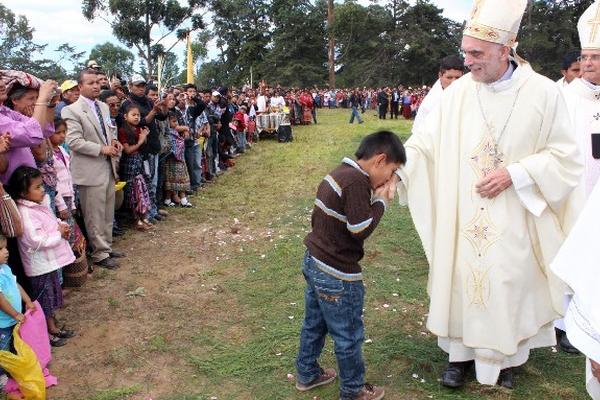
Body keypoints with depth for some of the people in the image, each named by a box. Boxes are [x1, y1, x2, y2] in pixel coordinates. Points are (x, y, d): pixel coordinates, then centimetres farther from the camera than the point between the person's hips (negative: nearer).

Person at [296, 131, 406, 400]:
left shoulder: (339, 173, 7)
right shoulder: (357, 181, -23)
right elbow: (361, 229, -22)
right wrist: (382, 200, -11)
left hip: (313, 262, 10)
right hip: (337, 276, -10)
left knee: (314, 324, 24)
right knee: (348, 335, 9)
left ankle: (307, 375, 42)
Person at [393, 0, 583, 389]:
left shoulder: (543, 93, -9)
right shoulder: (458, 92, -3)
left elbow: (566, 157, -4)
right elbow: (425, 142, -4)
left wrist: (513, 174, -16)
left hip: (514, 221, -2)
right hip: (463, 218, 2)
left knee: (509, 285, 9)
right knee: (461, 280, 9)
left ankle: (506, 357, 32)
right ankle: (462, 352, 29)